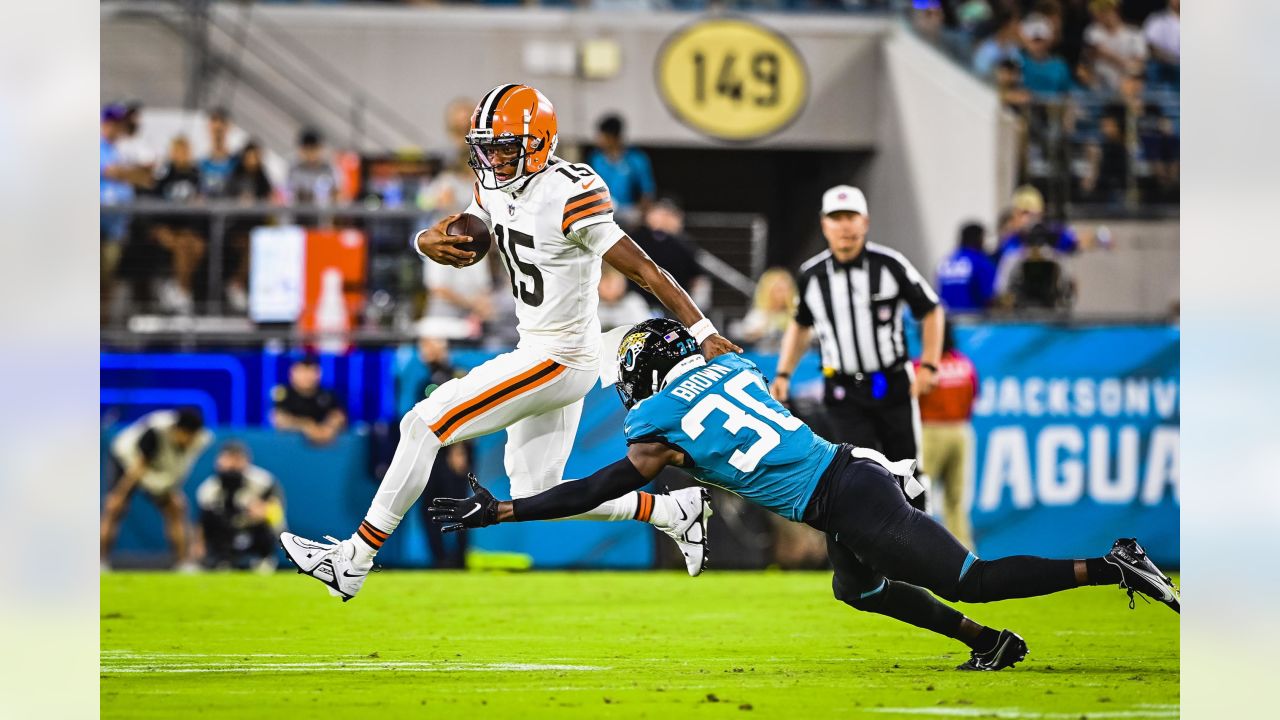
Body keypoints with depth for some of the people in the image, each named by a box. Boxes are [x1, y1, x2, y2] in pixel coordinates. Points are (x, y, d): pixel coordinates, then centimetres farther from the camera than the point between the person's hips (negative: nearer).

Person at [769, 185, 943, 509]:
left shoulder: (890, 264, -7)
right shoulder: (812, 274, 0)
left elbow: (931, 311, 3)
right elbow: (800, 324, 18)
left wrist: (929, 366, -5)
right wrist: (783, 374, 9)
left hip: (893, 384, -1)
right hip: (843, 394, 1)